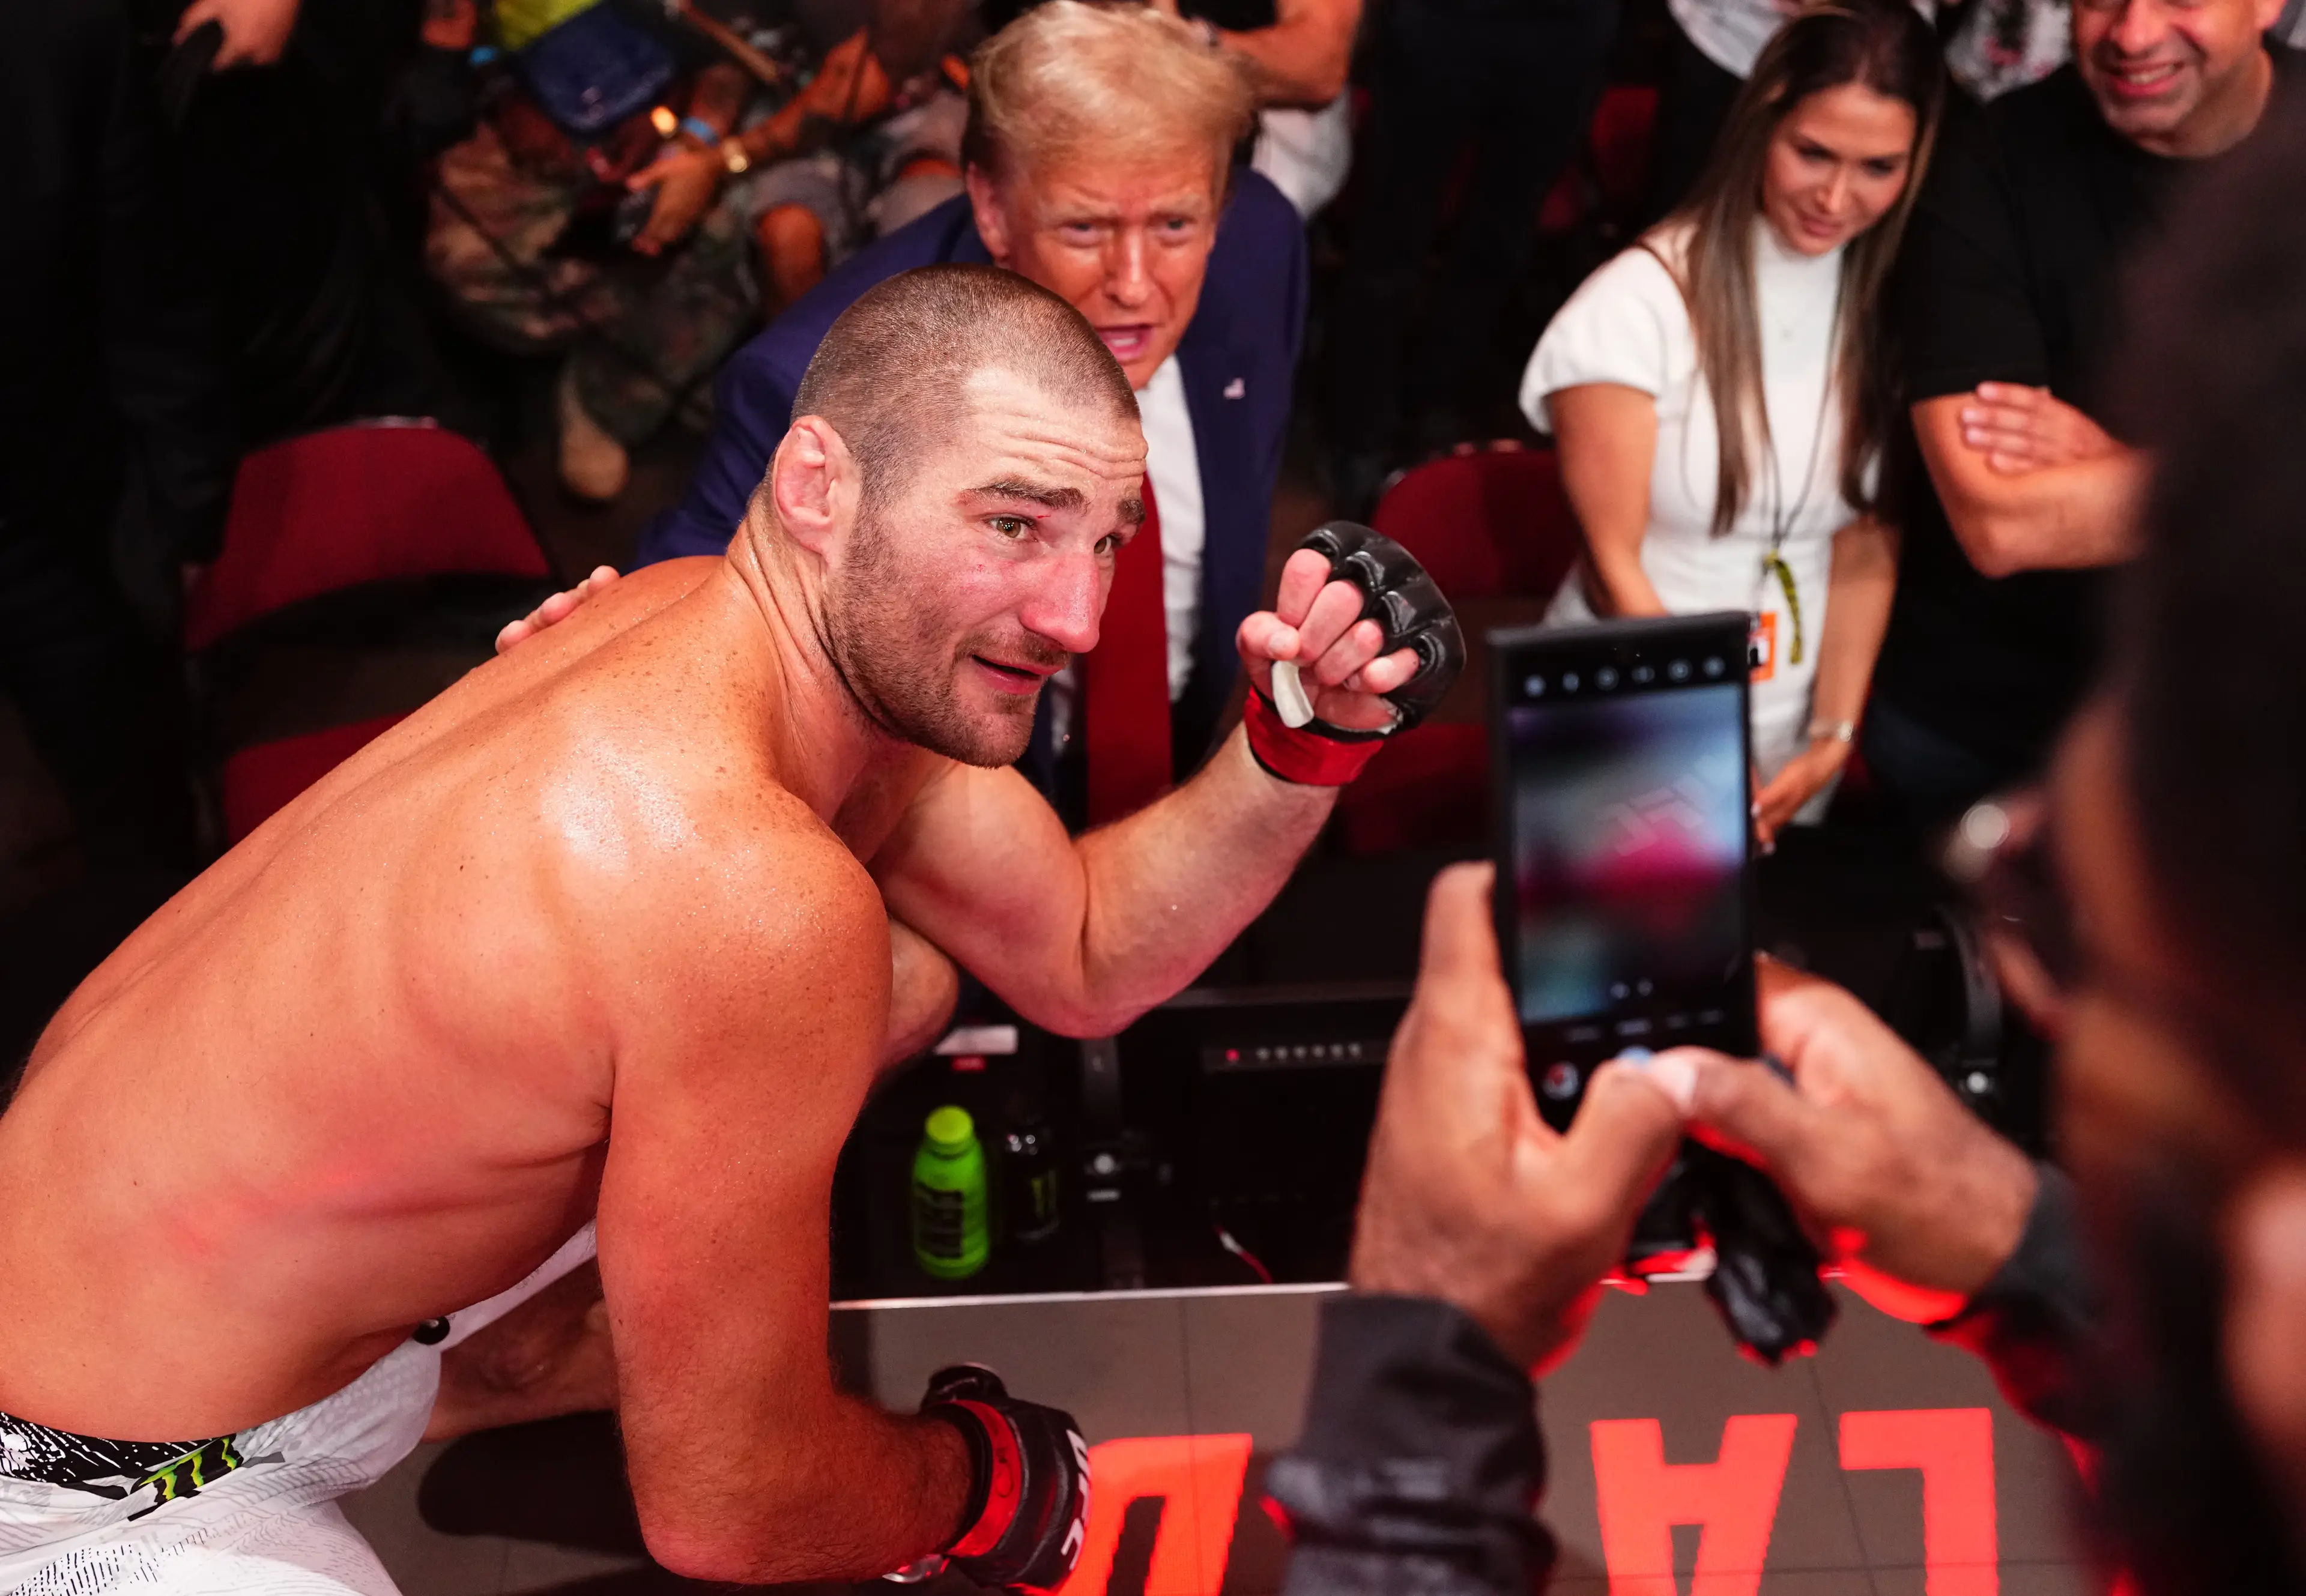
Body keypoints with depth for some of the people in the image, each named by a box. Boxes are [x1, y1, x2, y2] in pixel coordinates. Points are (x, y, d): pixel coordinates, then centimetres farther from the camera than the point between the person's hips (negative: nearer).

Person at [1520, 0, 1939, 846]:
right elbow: (1614, 564, -15)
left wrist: (1832, 737, -9)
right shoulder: (1640, 301, -15)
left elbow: (1869, 551, 1)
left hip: (1792, 746, 4)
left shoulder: (1892, 305, -2)